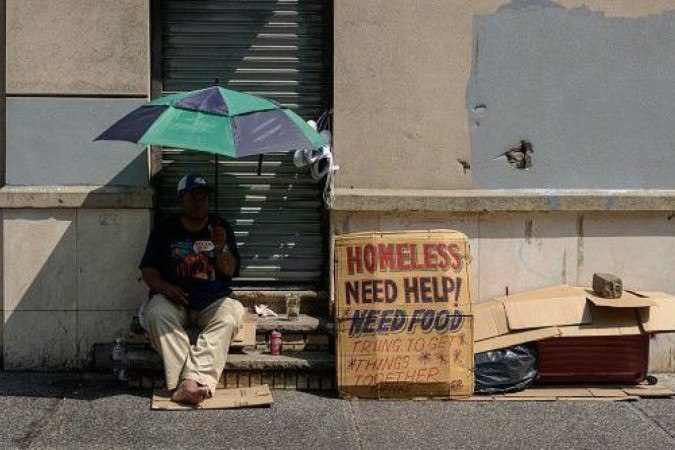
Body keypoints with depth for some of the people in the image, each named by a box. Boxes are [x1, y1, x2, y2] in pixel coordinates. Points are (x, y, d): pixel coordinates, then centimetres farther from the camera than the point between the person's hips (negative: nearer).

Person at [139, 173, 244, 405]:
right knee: (157, 314, -33)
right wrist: (163, 286, -12)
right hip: (174, 298, 0)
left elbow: (230, 271, 5)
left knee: (229, 316, -33)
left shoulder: (221, 227, 12)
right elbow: (148, 268, 8)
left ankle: (191, 381, -49)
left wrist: (221, 248, -15)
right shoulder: (165, 229, 11)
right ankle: (193, 384, -46)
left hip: (213, 301, 0)